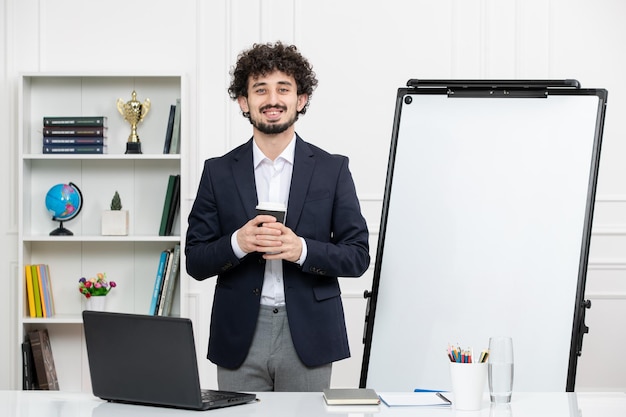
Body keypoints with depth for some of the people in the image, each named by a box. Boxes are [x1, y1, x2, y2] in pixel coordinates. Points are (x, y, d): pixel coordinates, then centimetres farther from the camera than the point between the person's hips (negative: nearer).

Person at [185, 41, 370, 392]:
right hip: (240, 336, 1)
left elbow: (358, 256, 2)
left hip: (307, 336, 0)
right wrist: (237, 243, -15)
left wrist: (301, 249, -16)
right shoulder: (219, 172, 6)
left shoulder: (332, 169, 4)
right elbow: (195, 262, 5)